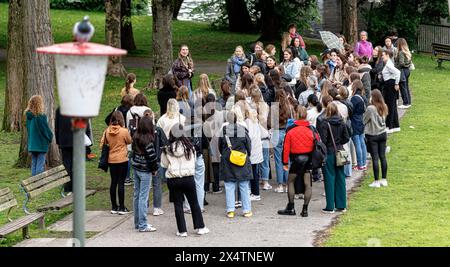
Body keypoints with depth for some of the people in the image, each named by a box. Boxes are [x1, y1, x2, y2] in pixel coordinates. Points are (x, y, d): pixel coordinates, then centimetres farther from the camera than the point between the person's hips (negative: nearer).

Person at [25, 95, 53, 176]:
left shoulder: (29, 116, 2)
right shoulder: (41, 116, -18)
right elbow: (46, 129, -11)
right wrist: (50, 137, 7)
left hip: (32, 144, 6)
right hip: (41, 144, -6)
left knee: (34, 164, 13)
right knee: (40, 164, -3)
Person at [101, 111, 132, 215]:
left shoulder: (107, 131, -4)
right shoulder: (124, 131, -14)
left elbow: (102, 144, 2)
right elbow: (129, 141, 2)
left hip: (111, 160, 4)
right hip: (122, 159, -4)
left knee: (113, 183, 11)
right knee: (121, 183, 0)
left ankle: (114, 207, 16)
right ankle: (122, 208, 2)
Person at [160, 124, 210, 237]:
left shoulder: (167, 149, -8)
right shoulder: (189, 147, -6)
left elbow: (163, 164, 3)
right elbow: (193, 162, 7)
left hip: (173, 180, -1)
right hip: (188, 178, 1)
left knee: (178, 204, 7)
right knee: (194, 203, 13)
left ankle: (182, 231, 6)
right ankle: (200, 227, 18)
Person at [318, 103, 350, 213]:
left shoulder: (325, 124, -13)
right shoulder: (342, 123, 3)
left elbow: (323, 140, -15)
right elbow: (346, 138, 5)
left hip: (329, 153, -5)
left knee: (329, 179, 0)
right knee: (340, 178, 10)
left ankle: (330, 207, 2)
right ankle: (341, 205, 15)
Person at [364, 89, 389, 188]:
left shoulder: (370, 108, -19)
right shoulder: (384, 107, -2)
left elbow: (364, 121, -8)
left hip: (372, 135, -5)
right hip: (382, 134, 5)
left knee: (375, 158, -1)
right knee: (382, 157, 11)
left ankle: (376, 181, 2)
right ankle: (384, 180, 17)